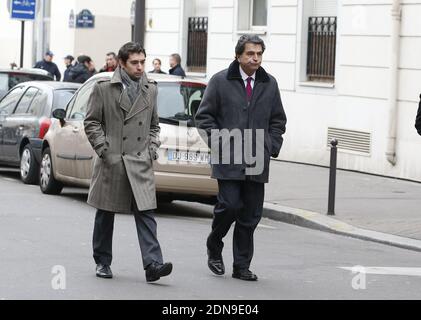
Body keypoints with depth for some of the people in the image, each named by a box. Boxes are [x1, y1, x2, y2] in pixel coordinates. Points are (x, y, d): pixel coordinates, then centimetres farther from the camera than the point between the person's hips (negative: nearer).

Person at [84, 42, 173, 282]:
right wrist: (103, 149, -8)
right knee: (105, 215, 8)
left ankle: (153, 264, -18)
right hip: (111, 162, -2)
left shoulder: (151, 90, 12)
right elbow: (91, 122, 1)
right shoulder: (104, 89, 0)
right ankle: (102, 262, 22)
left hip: (141, 163, 2)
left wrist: (153, 147, 8)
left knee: (146, 213, -10)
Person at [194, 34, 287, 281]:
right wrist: (218, 143, -5)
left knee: (251, 215, 3)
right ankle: (214, 248, 14)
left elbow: (278, 120, 20)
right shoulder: (221, 81, 1)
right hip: (229, 160, -4)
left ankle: (242, 267, 10)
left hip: (257, 162, 4)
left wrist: (271, 147, 7)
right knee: (230, 205, -13)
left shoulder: (270, 84, 12)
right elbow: (204, 116, 4)